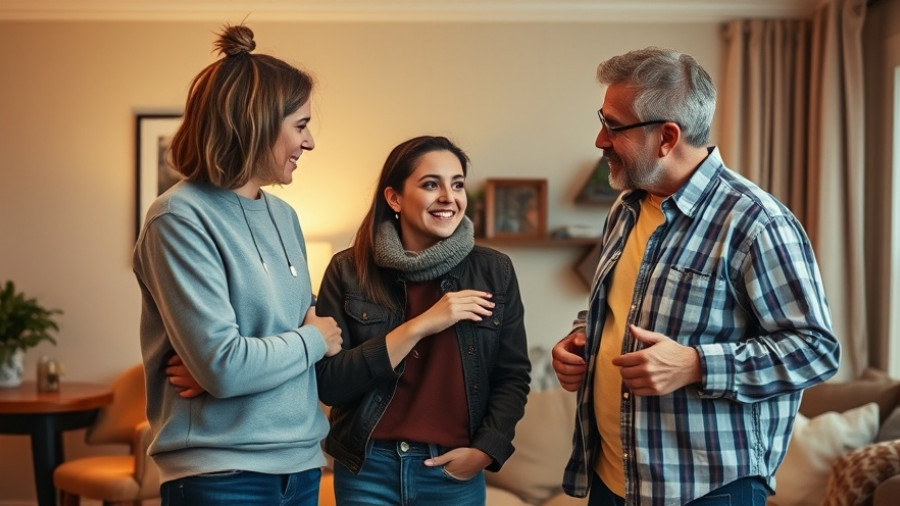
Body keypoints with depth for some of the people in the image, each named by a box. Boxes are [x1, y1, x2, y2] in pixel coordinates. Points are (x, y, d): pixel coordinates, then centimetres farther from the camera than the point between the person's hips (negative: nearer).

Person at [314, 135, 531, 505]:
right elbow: (328, 384, -13)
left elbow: (512, 377, 4)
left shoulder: (494, 271, -1)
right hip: (367, 471, -1)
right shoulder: (349, 271, -6)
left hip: (455, 474, 1)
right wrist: (419, 326, -19)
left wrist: (486, 450, -10)